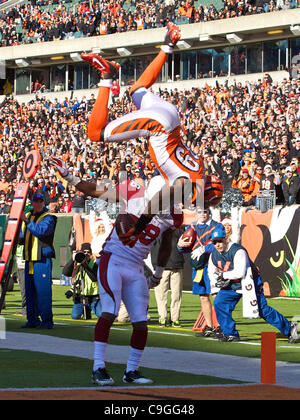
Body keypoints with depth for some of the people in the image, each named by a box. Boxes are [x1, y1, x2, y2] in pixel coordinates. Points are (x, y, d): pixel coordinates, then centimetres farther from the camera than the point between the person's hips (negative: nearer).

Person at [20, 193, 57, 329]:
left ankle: (47, 320, -8)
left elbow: (40, 231, -23)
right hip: (29, 259, 7)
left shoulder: (48, 218, -4)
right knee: (30, 292, 8)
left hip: (42, 259, -7)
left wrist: (27, 221, -27)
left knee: (43, 291, -10)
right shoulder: (28, 216, 19)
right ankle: (32, 320, 14)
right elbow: (22, 238, 28)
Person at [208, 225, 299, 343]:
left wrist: (223, 275, -25)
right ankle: (230, 334, 3)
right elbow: (212, 272, 7)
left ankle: (289, 328, 2)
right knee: (219, 303, -6)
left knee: (263, 309, -9)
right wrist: (217, 282, -13)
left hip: (248, 283, -7)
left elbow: (240, 272, -31)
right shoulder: (214, 255, -2)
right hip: (230, 285, 7)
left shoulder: (237, 251, -25)